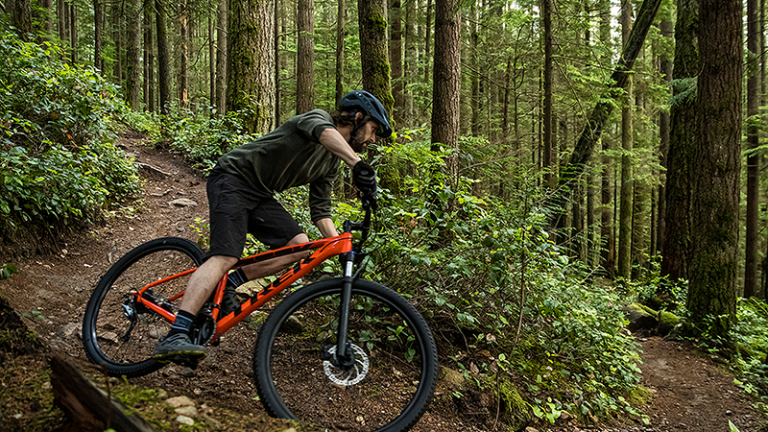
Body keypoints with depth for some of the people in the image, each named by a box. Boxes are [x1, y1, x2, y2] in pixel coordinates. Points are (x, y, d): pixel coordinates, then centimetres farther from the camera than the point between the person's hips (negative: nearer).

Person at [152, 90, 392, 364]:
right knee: (225, 257, -25)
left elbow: (320, 212, 11)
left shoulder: (332, 163, 13)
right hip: (233, 179, -9)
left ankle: (227, 284, 4)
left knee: (301, 247, -7)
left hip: (260, 194, 9)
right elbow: (325, 133, -38)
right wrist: (358, 165, -56)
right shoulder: (317, 118, -11)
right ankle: (174, 338, -31)